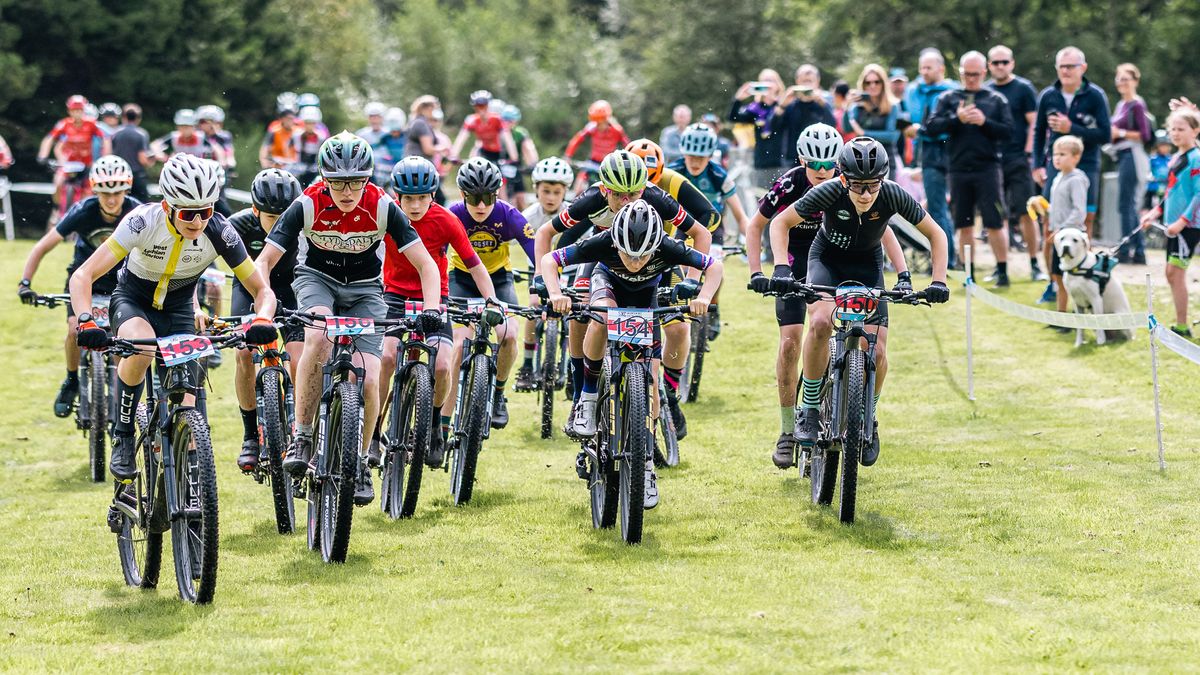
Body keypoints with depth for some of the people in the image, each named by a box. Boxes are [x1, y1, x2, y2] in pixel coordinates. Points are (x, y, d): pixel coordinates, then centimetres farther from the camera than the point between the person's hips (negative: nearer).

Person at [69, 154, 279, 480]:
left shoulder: (219, 232, -24)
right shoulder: (143, 221, -30)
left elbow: (262, 290, -18)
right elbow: (83, 276, -33)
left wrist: (262, 320, -42)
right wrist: (86, 323, -52)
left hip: (179, 309, 3)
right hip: (132, 300, -3)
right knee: (142, 348, -36)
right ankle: (122, 439, -18)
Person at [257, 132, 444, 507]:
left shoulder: (382, 208, -22)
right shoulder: (307, 206, -24)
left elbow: (426, 264, -18)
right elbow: (264, 262, -23)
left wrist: (431, 309, -35)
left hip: (364, 289, 1)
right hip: (316, 279, -1)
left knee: (368, 380, -15)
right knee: (318, 337, -35)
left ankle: (359, 462, 8)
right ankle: (302, 438, -24)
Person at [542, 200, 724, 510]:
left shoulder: (667, 249, -37)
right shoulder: (602, 243, -38)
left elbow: (714, 266, -24)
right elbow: (549, 259, -30)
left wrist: (703, 298, -42)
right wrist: (556, 294, -48)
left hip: (645, 296, 1)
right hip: (608, 281, -1)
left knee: (648, 380, -7)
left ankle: (646, 463, 4)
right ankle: (588, 399, -20)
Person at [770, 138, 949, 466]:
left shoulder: (893, 196, -27)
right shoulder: (830, 192, -30)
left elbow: (935, 234, -13)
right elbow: (781, 223, -17)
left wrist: (938, 282, -23)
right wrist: (781, 268, -30)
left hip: (868, 265, 1)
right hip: (827, 258, -1)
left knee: (876, 352, -12)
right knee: (820, 322, -32)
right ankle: (809, 409, -15)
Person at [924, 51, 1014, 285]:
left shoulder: (996, 100, 8)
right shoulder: (948, 98, 10)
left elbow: (1008, 132, 0)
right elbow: (931, 126, -1)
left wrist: (984, 122, -13)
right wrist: (956, 119, -14)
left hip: (987, 168, -2)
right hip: (958, 168, 2)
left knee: (995, 223, -5)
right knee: (964, 224, 6)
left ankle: (1002, 270, 4)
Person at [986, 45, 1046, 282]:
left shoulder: (1023, 88, 0)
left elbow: (1034, 124, -4)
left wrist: (1028, 153, -12)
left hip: (1017, 161, -4)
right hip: (991, 162, 4)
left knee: (1026, 214, -6)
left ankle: (1034, 264, 0)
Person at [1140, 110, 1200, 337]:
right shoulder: (1175, 158, 15)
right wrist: (1155, 214, 13)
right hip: (1174, 224, 9)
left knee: (1175, 271, -11)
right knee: (1172, 274, 10)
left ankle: (1181, 327, -8)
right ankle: (1181, 325, 16)